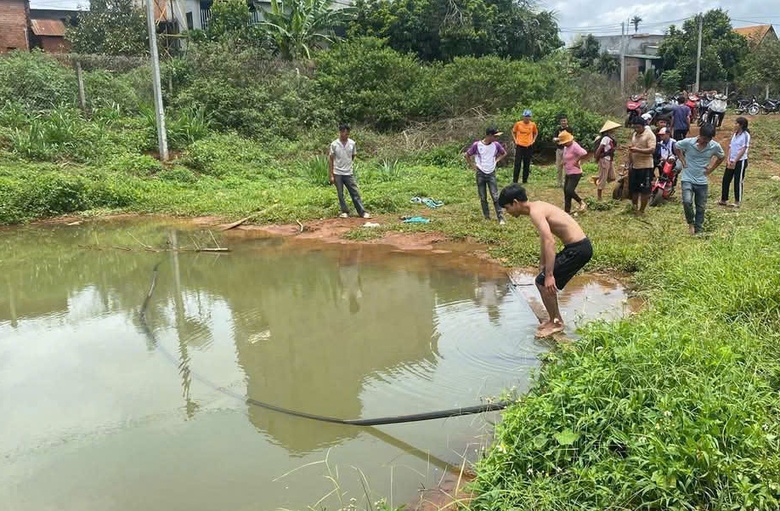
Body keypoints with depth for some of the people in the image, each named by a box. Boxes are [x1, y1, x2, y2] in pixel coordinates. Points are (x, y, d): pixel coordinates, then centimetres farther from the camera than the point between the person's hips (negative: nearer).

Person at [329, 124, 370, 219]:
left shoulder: (352, 143, 0)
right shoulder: (334, 144, -5)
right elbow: (330, 160, -2)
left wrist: (350, 165, 7)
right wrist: (331, 175, -4)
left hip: (349, 173, 1)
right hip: (338, 174, -1)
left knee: (355, 193, 0)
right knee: (340, 194, 6)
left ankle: (362, 212, 2)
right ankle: (345, 212, 17)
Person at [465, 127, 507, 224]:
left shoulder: (496, 145, -2)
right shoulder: (477, 145, -9)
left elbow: (504, 153, 16)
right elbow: (467, 155, 4)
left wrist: (496, 160, 4)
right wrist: (473, 166, 0)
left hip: (491, 173, 1)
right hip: (480, 174, -1)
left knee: (495, 196, -6)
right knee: (483, 197, 6)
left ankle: (500, 218, -4)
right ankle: (487, 217, 17)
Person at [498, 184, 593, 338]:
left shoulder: (535, 212, -17)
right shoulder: (537, 207, 13)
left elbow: (549, 242, -28)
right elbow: (545, 239, 24)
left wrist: (549, 275, -30)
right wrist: (542, 266, 31)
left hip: (578, 249, -10)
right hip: (579, 246, 10)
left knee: (543, 282, -4)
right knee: (544, 279, 18)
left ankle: (557, 323, 11)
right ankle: (554, 319, 29)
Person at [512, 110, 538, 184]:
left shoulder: (533, 124, 1)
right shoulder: (518, 124, -4)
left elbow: (536, 133, 18)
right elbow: (513, 132, 11)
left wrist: (533, 140, 5)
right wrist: (515, 140, 0)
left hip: (529, 147, 2)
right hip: (520, 146, -2)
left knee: (527, 164, 7)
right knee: (517, 164, -4)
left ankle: (525, 180, 16)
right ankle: (515, 180, 0)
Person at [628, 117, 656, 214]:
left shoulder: (649, 135, -9)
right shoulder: (634, 135, 14)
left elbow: (652, 150, -20)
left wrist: (638, 150, -29)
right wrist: (630, 163, 15)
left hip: (645, 166, -7)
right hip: (634, 166, 7)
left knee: (644, 190, -2)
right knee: (633, 188, 12)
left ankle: (641, 210, 6)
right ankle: (634, 208, 26)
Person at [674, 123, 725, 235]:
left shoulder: (715, 146, -7)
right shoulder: (688, 142, -13)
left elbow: (722, 157, 14)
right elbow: (676, 147, 7)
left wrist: (711, 169, 5)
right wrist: (682, 161, -1)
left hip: (702, 181, 3)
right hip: (687, 179, -3)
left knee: (701, 208, 8)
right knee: (687, 201, -23)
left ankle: (698, 231, 23)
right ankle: (691, 223, 4)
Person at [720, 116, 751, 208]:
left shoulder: (745, 135, -10)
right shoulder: (735, 134, 10)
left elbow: (743, 150, -14)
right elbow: (730, 147, 8)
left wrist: (735, 161, -15)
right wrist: (729, 160, -3)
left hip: (740, 161, -7)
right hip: (731, 161, 7)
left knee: (738, 181, 0)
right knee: (726, 179, 5)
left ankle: (737, 202, 9)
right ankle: (724, 200, 13)